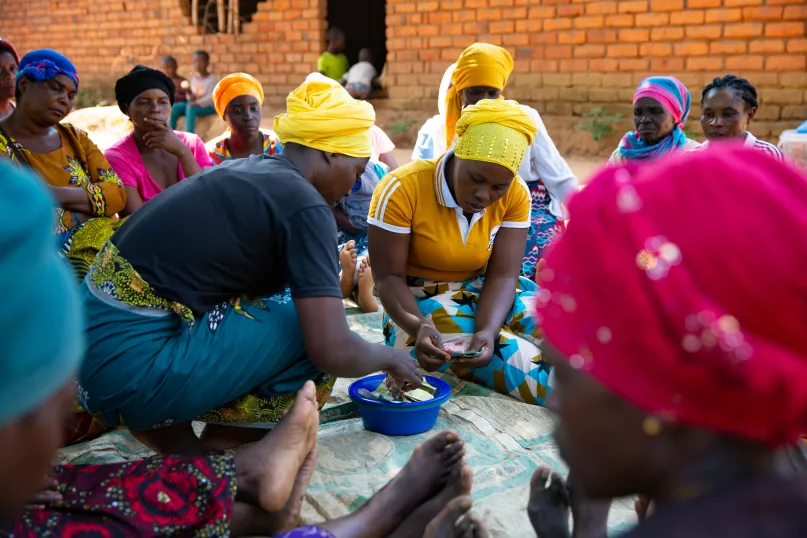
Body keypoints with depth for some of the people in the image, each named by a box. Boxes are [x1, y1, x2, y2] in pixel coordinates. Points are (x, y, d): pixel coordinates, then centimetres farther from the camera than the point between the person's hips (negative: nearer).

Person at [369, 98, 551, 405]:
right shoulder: (402, 190, -22)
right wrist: (418, 327, -37)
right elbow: (389, 278, -17)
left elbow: (502, 276, -13)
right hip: (418, 305, -4)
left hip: (486, 295, 4)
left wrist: (487, 330, -34)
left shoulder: (515, 195, -10)